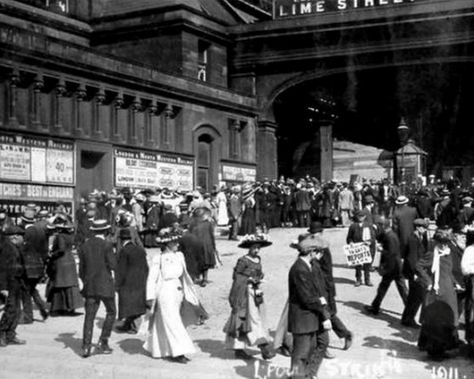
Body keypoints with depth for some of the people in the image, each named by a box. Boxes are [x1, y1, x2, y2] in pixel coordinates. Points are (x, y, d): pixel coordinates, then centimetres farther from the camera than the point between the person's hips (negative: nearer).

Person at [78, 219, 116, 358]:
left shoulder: (85, 246, 6)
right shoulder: (106, 245, -10)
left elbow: (81, 269, 10)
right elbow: (113, 265, -12)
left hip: (90, 286, 4)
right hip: (105, 285, -4)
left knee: (89, 316, 4)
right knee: (111, 312, 12)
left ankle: (86, 347, -3)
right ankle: (103, 342, 4)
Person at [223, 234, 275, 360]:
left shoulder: (258, 260, 11)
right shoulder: (243, 261, -11)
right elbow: (236, 275, -9)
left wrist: (259, 278, 1)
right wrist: (249, 279, -16)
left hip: (256, 292, 8)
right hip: (245, 293, -8)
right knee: (253, 318, -12)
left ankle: (238, 349, 17)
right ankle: (263, 346, -16)